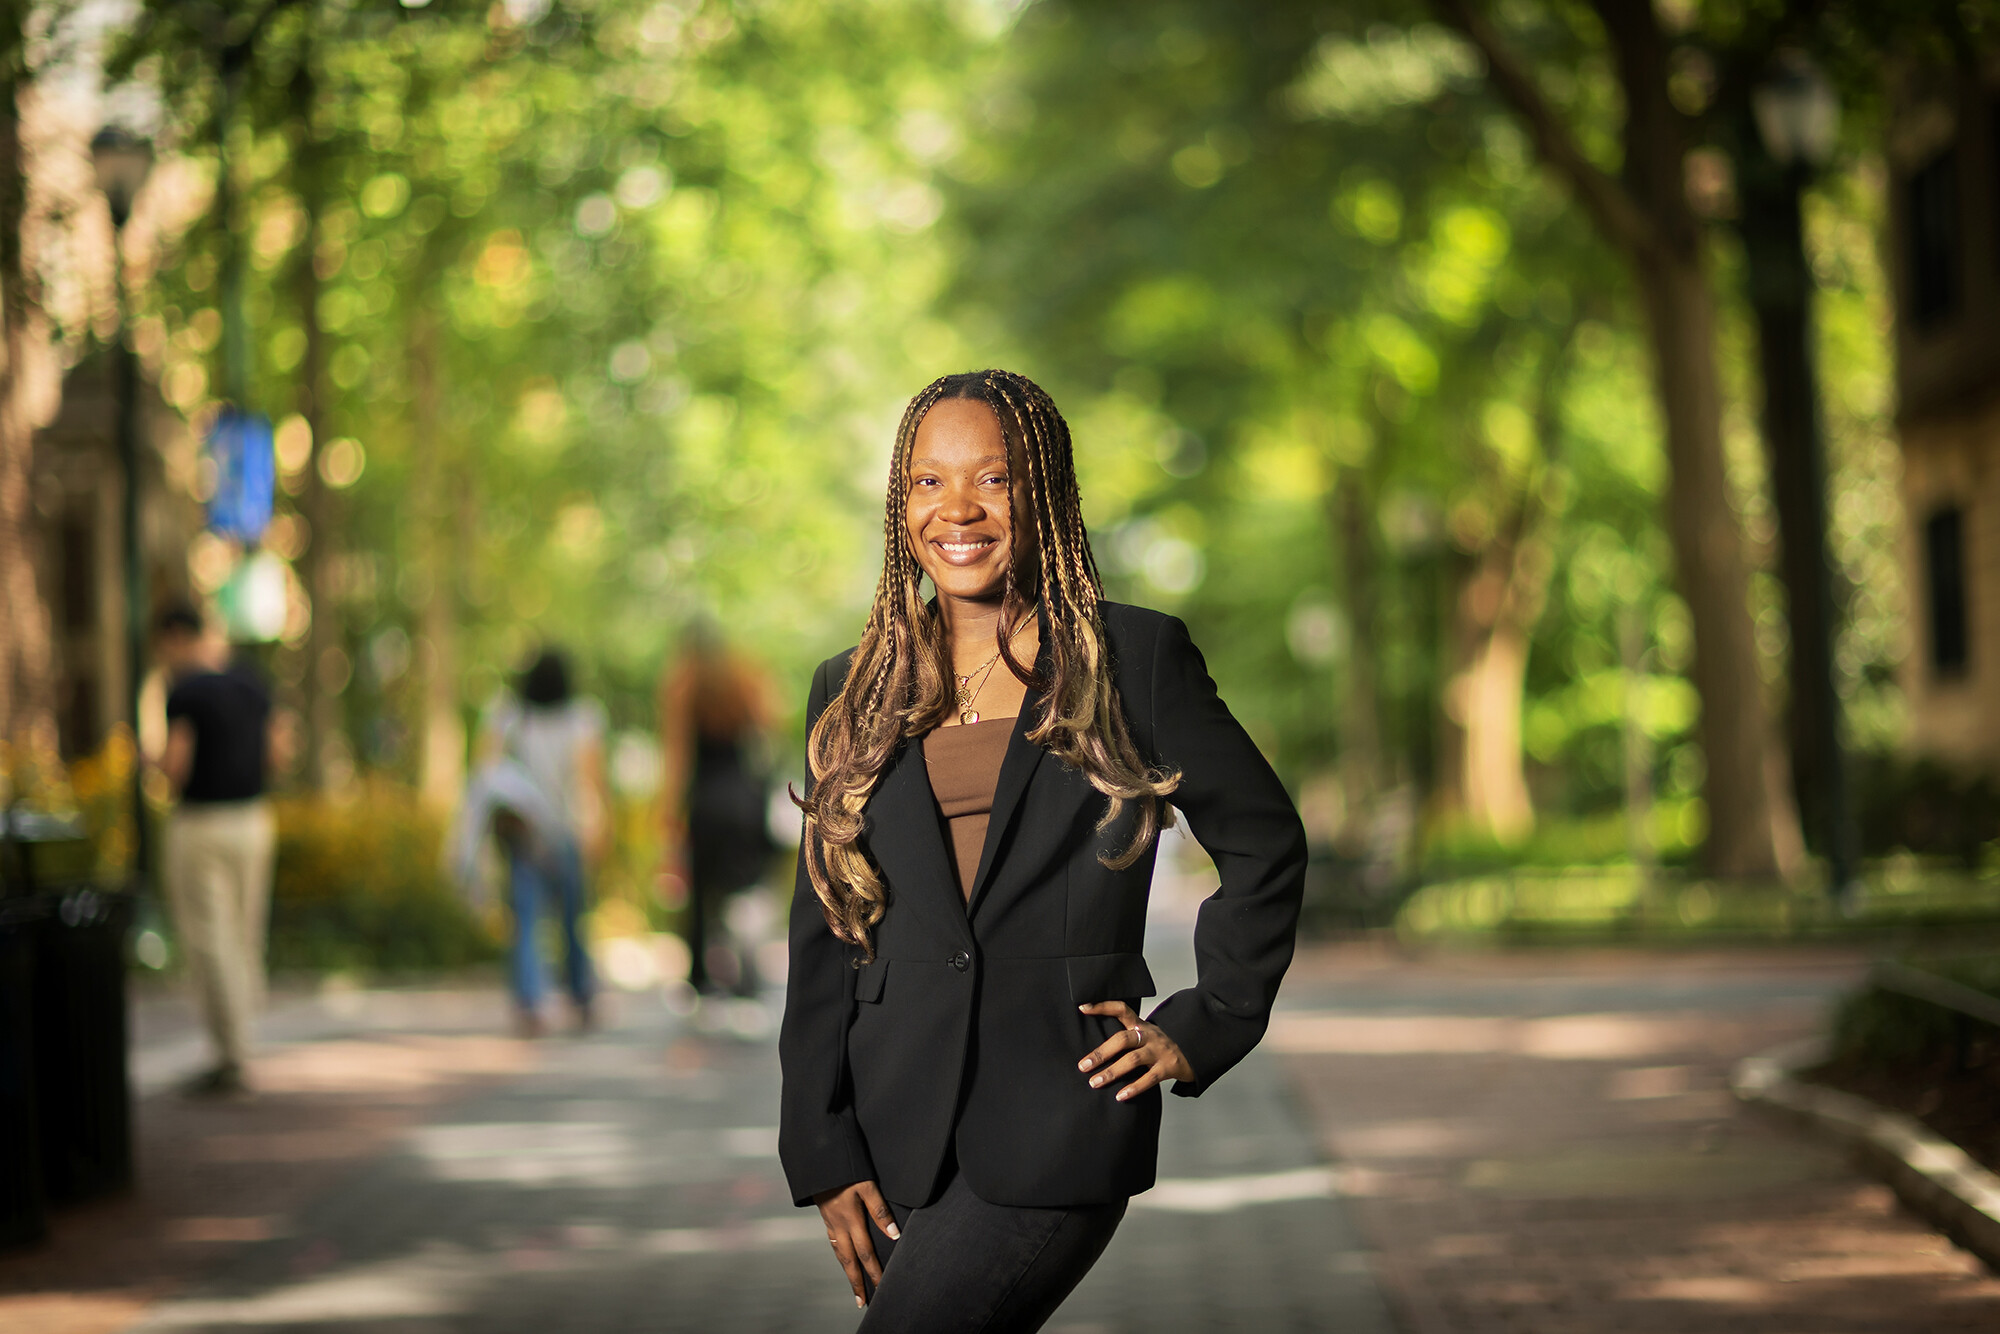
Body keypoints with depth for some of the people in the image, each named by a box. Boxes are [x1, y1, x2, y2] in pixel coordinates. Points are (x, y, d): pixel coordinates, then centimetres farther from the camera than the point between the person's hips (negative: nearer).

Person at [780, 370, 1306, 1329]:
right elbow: (822, 936, 10)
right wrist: (823, 1154, 2)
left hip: (1063, 1118, -4)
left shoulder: (1136, 660, 2)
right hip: (899, 1135, 4)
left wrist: (1201, 1027, 3)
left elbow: (1265, 845, 12)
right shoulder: (853, 694, 11)